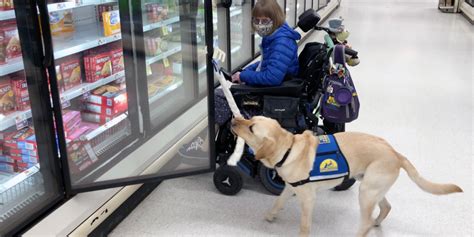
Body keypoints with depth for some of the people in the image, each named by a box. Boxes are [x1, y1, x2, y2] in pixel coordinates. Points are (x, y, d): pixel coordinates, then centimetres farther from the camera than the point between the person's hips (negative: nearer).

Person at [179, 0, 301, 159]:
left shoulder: (282, 42, -24)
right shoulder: (272, 37, 6)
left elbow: (273, 77, -33)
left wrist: (243, 76, -20)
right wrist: (246, 71, 4)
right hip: (268, 86, 10)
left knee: (219, 96, -10)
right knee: (222, 92, 10)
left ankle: (206, 147, 0)